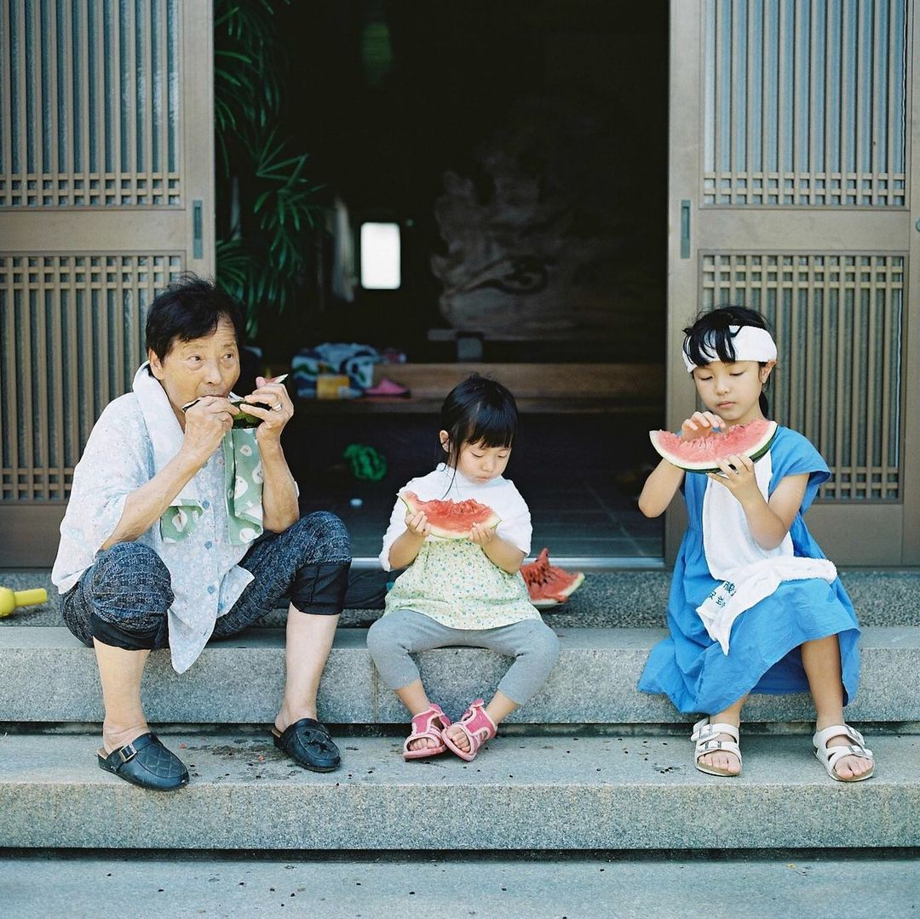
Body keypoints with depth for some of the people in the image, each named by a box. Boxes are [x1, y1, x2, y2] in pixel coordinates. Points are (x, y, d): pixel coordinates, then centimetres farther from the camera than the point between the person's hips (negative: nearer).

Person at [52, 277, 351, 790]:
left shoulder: (238, 418, -1)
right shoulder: (128, 421, -17)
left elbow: (281, 525, -2)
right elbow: (106, 535, -31)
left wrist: (270, 443, -18)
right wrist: (192, 454, -31)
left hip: (218, 601, 6)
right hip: (109, 599, -6)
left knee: (324, 535, -6)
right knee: (131, 566, -39)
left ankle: (297, 713, -6)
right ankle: (122, 733, -18)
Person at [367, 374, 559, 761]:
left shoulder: (508, 497, 7)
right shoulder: (421, 490, 5)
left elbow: (514, 562, -1)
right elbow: (395, 559, 4)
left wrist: (490, 540, -21)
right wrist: (413, 536, -18)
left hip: (497, 610, 1)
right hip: (428, 606, 0)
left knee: (544, 645, -26)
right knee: (382, 637, -29)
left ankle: (485, 720, -14)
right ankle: (427, 716, -11)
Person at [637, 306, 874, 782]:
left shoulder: (790, 450, -2)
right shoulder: (695, 440, 4)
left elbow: (771, 538, -12)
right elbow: (650, 506, -11)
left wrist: (747, 491, -31)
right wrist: (682, 450, -23)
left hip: (778, 573, 0)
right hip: (712, 584, 0)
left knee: (811, 597, -33)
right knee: (759, 614, -32)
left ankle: (832, 726, -19)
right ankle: (722, 725, -16)